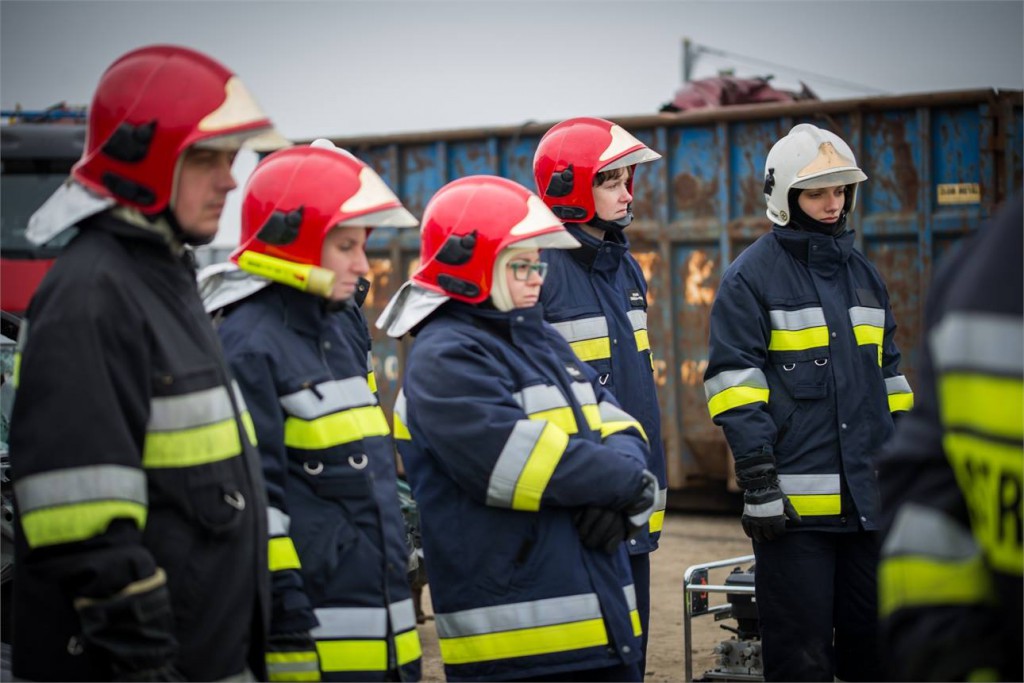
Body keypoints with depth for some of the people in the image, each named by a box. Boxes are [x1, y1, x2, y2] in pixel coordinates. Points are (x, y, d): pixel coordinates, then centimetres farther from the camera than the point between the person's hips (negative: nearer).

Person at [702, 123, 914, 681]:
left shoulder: (862, 273, 16)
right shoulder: (750, 277, -4)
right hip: (796, 506, -6)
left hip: (870, 500, 6)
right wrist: (758, 484, -15)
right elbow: (735, 385, -9)